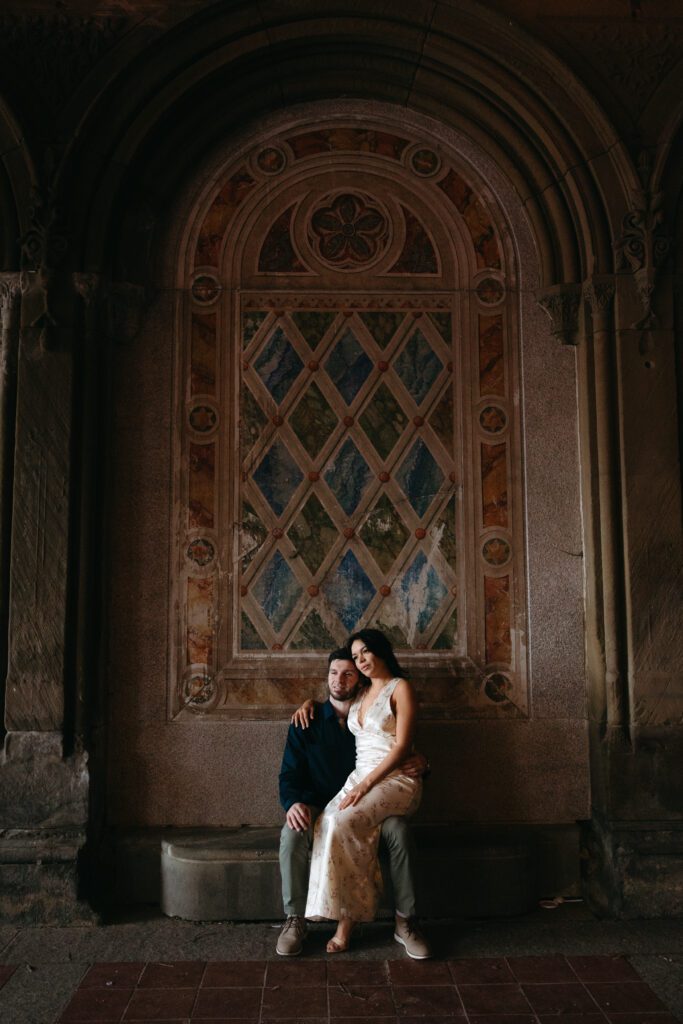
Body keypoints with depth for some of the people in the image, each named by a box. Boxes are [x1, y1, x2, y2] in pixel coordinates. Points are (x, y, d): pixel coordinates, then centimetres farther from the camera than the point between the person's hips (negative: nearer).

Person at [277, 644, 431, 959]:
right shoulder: (306, 722, 3)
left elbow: (400, 762, 10)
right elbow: (289, 774, -1)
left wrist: (420, 764, -16)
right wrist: (293, 803, -25)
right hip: (317, 809, 0)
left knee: (398, 828, -31)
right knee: (292, 833, -33)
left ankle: (405, 919, -18)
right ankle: (295, 920, -18)